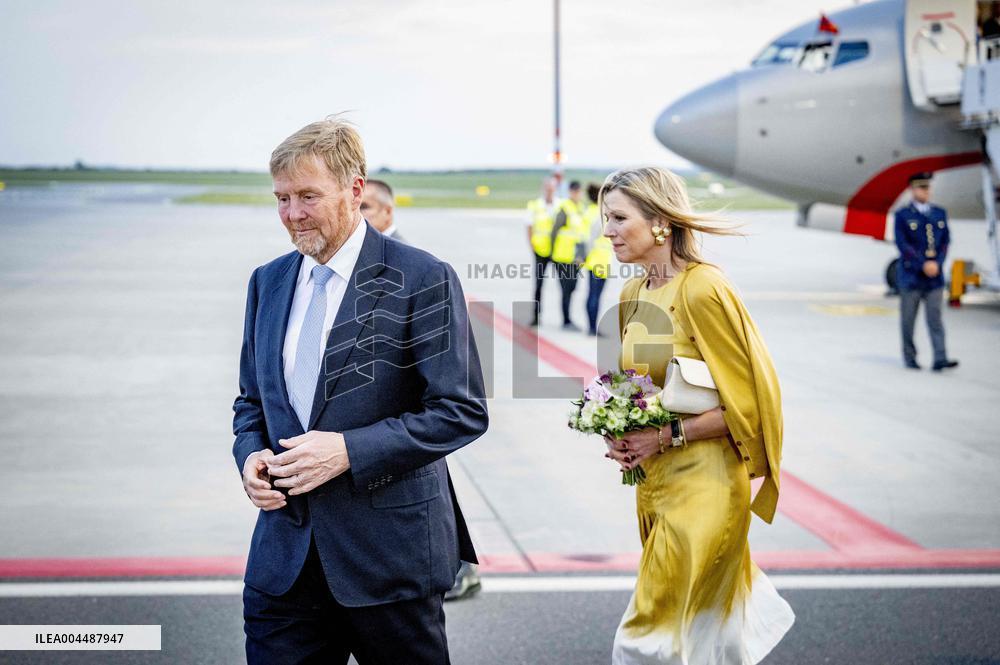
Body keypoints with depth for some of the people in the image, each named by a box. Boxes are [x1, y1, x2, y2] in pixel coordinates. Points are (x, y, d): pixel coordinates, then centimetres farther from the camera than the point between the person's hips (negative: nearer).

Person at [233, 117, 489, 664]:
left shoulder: (421, 280, -9)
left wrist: (349, 450, -19)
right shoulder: (267, 282, 10)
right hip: (283, 557, 5)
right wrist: (251, 455, -3)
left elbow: (462, 411, -12)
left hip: (390, 556, -4)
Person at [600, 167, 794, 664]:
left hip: (701, 485, -8)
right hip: (652, 480, 8)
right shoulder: (633, 294, 8)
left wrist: (667, 436, -18)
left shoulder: (702, 290, -17)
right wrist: (621, 434, 1)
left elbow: (745, 403, -15)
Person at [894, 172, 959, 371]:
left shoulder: (940, 214, 11)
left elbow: (945, 242, 8)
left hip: (935, 276, 3)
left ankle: (940, 359, -12)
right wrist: (923, 265, -15)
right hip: (910, 275, -3)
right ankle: (909, 358, 16)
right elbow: (903, 245, -9)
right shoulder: (902, 215, -1)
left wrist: (937, 264, -8)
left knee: (935, 317, -5)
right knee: (908, 319, 5)